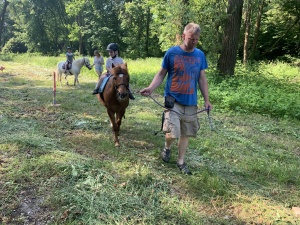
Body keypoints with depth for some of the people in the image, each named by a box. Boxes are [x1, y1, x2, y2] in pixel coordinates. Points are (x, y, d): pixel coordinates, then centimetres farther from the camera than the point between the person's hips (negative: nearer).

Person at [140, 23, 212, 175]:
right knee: (172, 133, -13)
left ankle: (181, 162, 29)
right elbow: (161, 74, -1)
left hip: (191, 102, 4)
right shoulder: (171, 53, -7)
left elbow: (202, 79, 9)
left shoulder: (200, 55, 3)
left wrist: (206, 100, 7)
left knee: (185, 134, 11)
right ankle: (167, 148, 23)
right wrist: (150, 88, -17)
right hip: (173, 100, -3)